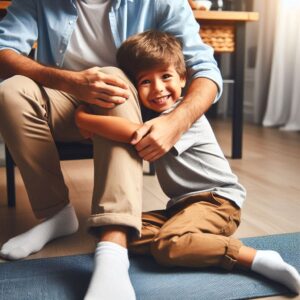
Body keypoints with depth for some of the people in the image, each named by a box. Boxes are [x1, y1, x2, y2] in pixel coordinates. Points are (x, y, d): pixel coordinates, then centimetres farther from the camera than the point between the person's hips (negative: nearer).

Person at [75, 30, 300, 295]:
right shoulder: (156, 116, 13)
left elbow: (136, 134, -31)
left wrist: (84, 118, -19)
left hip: (217, 200, -9)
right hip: (183, 203, 9)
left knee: (167, 245, -31)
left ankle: (257, 258, -22)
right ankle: (211, 243, -14)